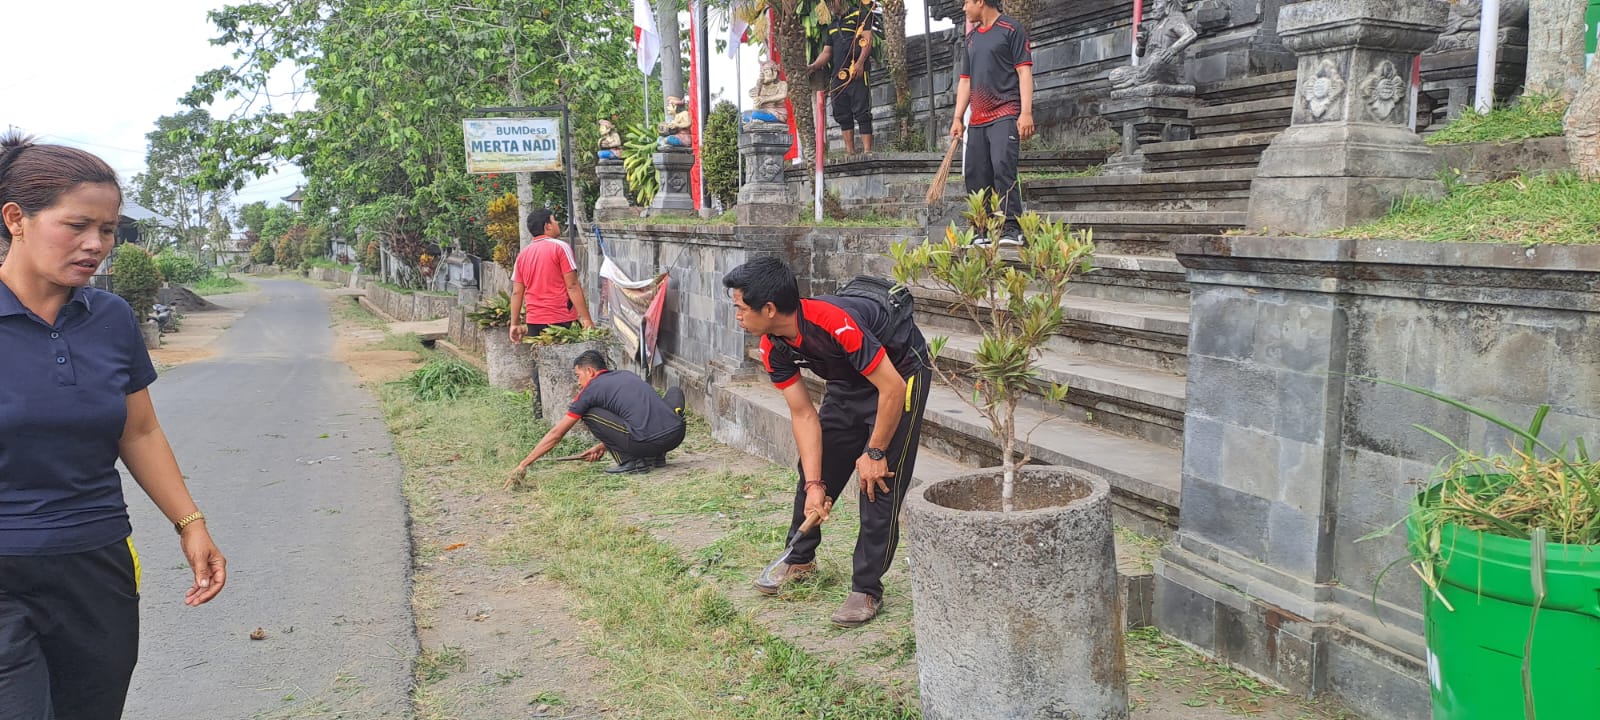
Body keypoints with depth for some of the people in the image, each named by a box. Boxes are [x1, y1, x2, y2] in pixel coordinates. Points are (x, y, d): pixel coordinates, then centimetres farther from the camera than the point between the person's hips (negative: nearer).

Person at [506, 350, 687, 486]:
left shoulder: (592, 389, 9)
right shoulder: (626, 374, 26)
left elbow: (556, 434, 12)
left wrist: (523, 465, 18)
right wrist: (603, 446, 41)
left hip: (648, 443, -5)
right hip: (677, 434, 6)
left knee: (588, 414, 9)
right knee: (674, 392, 35)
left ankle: (630, 461, 6)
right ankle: (657, 457, 22)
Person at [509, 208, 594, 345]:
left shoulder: (522, 254, 11)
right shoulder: (560, 247, -5)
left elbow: (516, 292, 9)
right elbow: (572, 286, -11)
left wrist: (515, 324, 13)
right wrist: (586, 318, -11)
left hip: (533, 322, 6)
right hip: (560, 319, -6)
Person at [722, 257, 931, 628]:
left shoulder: (836, 323, -38)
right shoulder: (773, 348, -14)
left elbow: (892, 389, -32)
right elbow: (804, 414, -9)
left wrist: (874, 452, -21)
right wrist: (814, 485, -14)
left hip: (901, 372, -7)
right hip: (849, 382, 7)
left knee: (879, 483, -10)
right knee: (813, 467, 9)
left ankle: (866, 589, 1)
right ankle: (800, 559, 29)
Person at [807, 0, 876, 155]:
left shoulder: (860, 15, 6)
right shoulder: (831, 26, 26)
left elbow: (867, 40, -5)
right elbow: (826, 52, 20)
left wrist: (860, 63, -19)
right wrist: (813, 66, 1)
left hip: (856, 73, -7)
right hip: (837, 76, 7)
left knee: (862, 112, -12)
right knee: (843, 115, 3)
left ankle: (867, 150, -16)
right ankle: (850, 152, 4)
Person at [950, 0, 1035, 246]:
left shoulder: (1011, 29, 0)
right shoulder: (972, 37, 21)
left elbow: (1024, 72, -6)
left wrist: (1026, 113, -15)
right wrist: (958, 118, 15)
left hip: (1005, 115, -7)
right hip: (977, 120, 7)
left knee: (1003, 168, -19)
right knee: (975, 175, 3)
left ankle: (1012, 230, -18)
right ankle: (985, 231, 9)